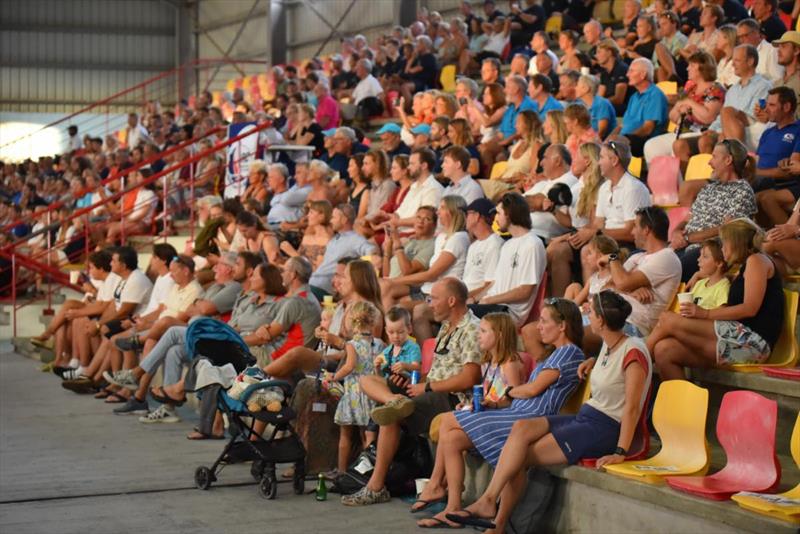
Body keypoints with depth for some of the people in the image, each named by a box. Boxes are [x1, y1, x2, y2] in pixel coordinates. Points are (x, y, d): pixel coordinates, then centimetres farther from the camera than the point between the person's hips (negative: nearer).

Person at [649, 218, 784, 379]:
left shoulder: (756, 260, 1)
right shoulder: (742, 270, 29)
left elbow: (750, 308, -12)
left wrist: (705, 313, -13)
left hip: (753, 339, -9)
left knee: (669, 320, -13)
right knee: (664, 350, -9)